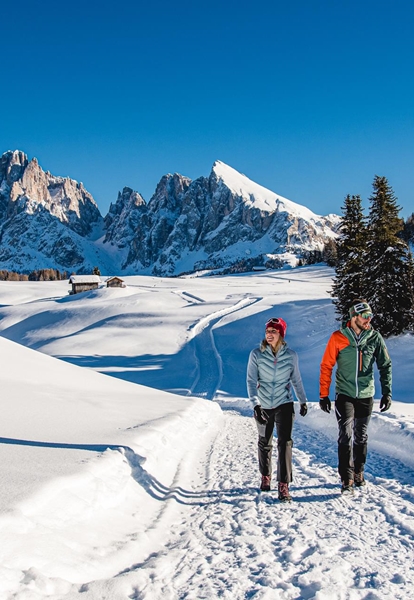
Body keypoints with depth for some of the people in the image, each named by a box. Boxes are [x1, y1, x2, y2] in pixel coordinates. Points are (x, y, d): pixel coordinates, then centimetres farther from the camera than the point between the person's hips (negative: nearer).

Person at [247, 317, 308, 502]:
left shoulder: (291, 355, -5)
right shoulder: (256, 354, -10)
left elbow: (296, 380, 9)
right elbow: (251, 381, -13)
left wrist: (303, 401, 18)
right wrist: (255, 404, -24)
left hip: (284, 404, 0)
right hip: (263, 406, 1)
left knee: (285, 443, -13)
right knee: (265, 443, 15)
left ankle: (283, 486, -9)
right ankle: (265, 476, 37)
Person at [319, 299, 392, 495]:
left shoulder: (375, 338, -4)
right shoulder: (338, 337, -9)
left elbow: (385, 366, 2)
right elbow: (326, 366, -3)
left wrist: (386, 393, -6)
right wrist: (324, 395, -4)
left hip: (366, 395, 2)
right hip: (344, 395, -2)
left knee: (361, 437, 13)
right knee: (346, 436, -9)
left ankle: (358, 473, 29)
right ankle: (347, 480, -5)